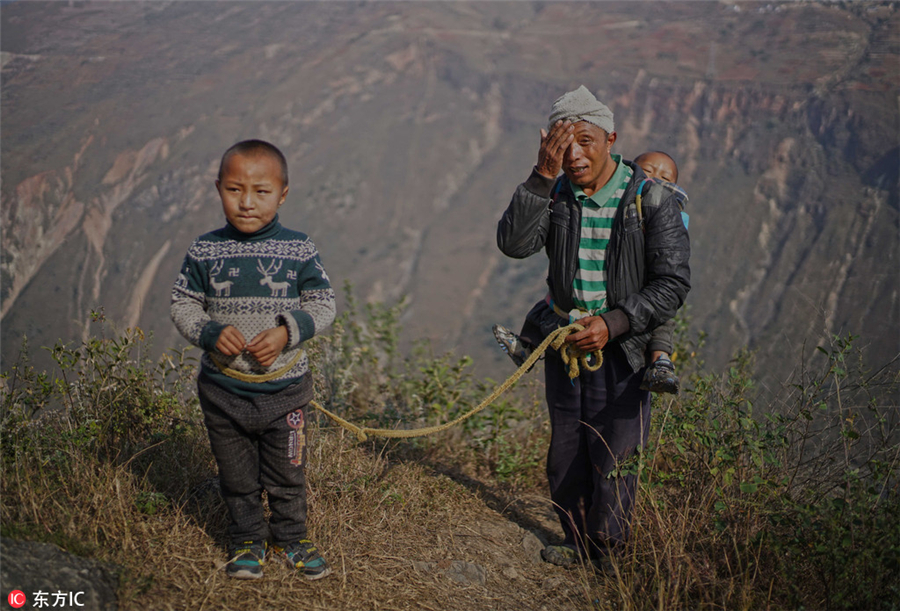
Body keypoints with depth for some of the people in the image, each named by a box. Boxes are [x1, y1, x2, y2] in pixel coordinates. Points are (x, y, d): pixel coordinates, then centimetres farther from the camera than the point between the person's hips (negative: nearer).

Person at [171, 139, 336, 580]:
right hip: (223, 389, 1)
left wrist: (287, 331, -19)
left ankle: (290, 538, 34)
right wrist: (210, 332, -18)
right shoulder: (205, 251, -6)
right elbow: (182, 303, 0)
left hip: (284, 386, 0)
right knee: (237, 478, 14)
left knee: (288, 475, 13)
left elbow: (323, 304, -3)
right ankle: (247, 541, 34)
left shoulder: (298, 251, -8)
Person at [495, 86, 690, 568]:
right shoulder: (554, 195, -2)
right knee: (566, 451, 13)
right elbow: (514, 243, -19)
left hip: (623, 346, -3)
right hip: (563, 343, 4)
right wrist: (542, 177, -27)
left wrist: (612, 323, -20)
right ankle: (577, 541, 33)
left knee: (614, 455, 0)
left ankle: (610, 550, 21)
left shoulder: (651, 200, -12)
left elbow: (673, 283, -12)